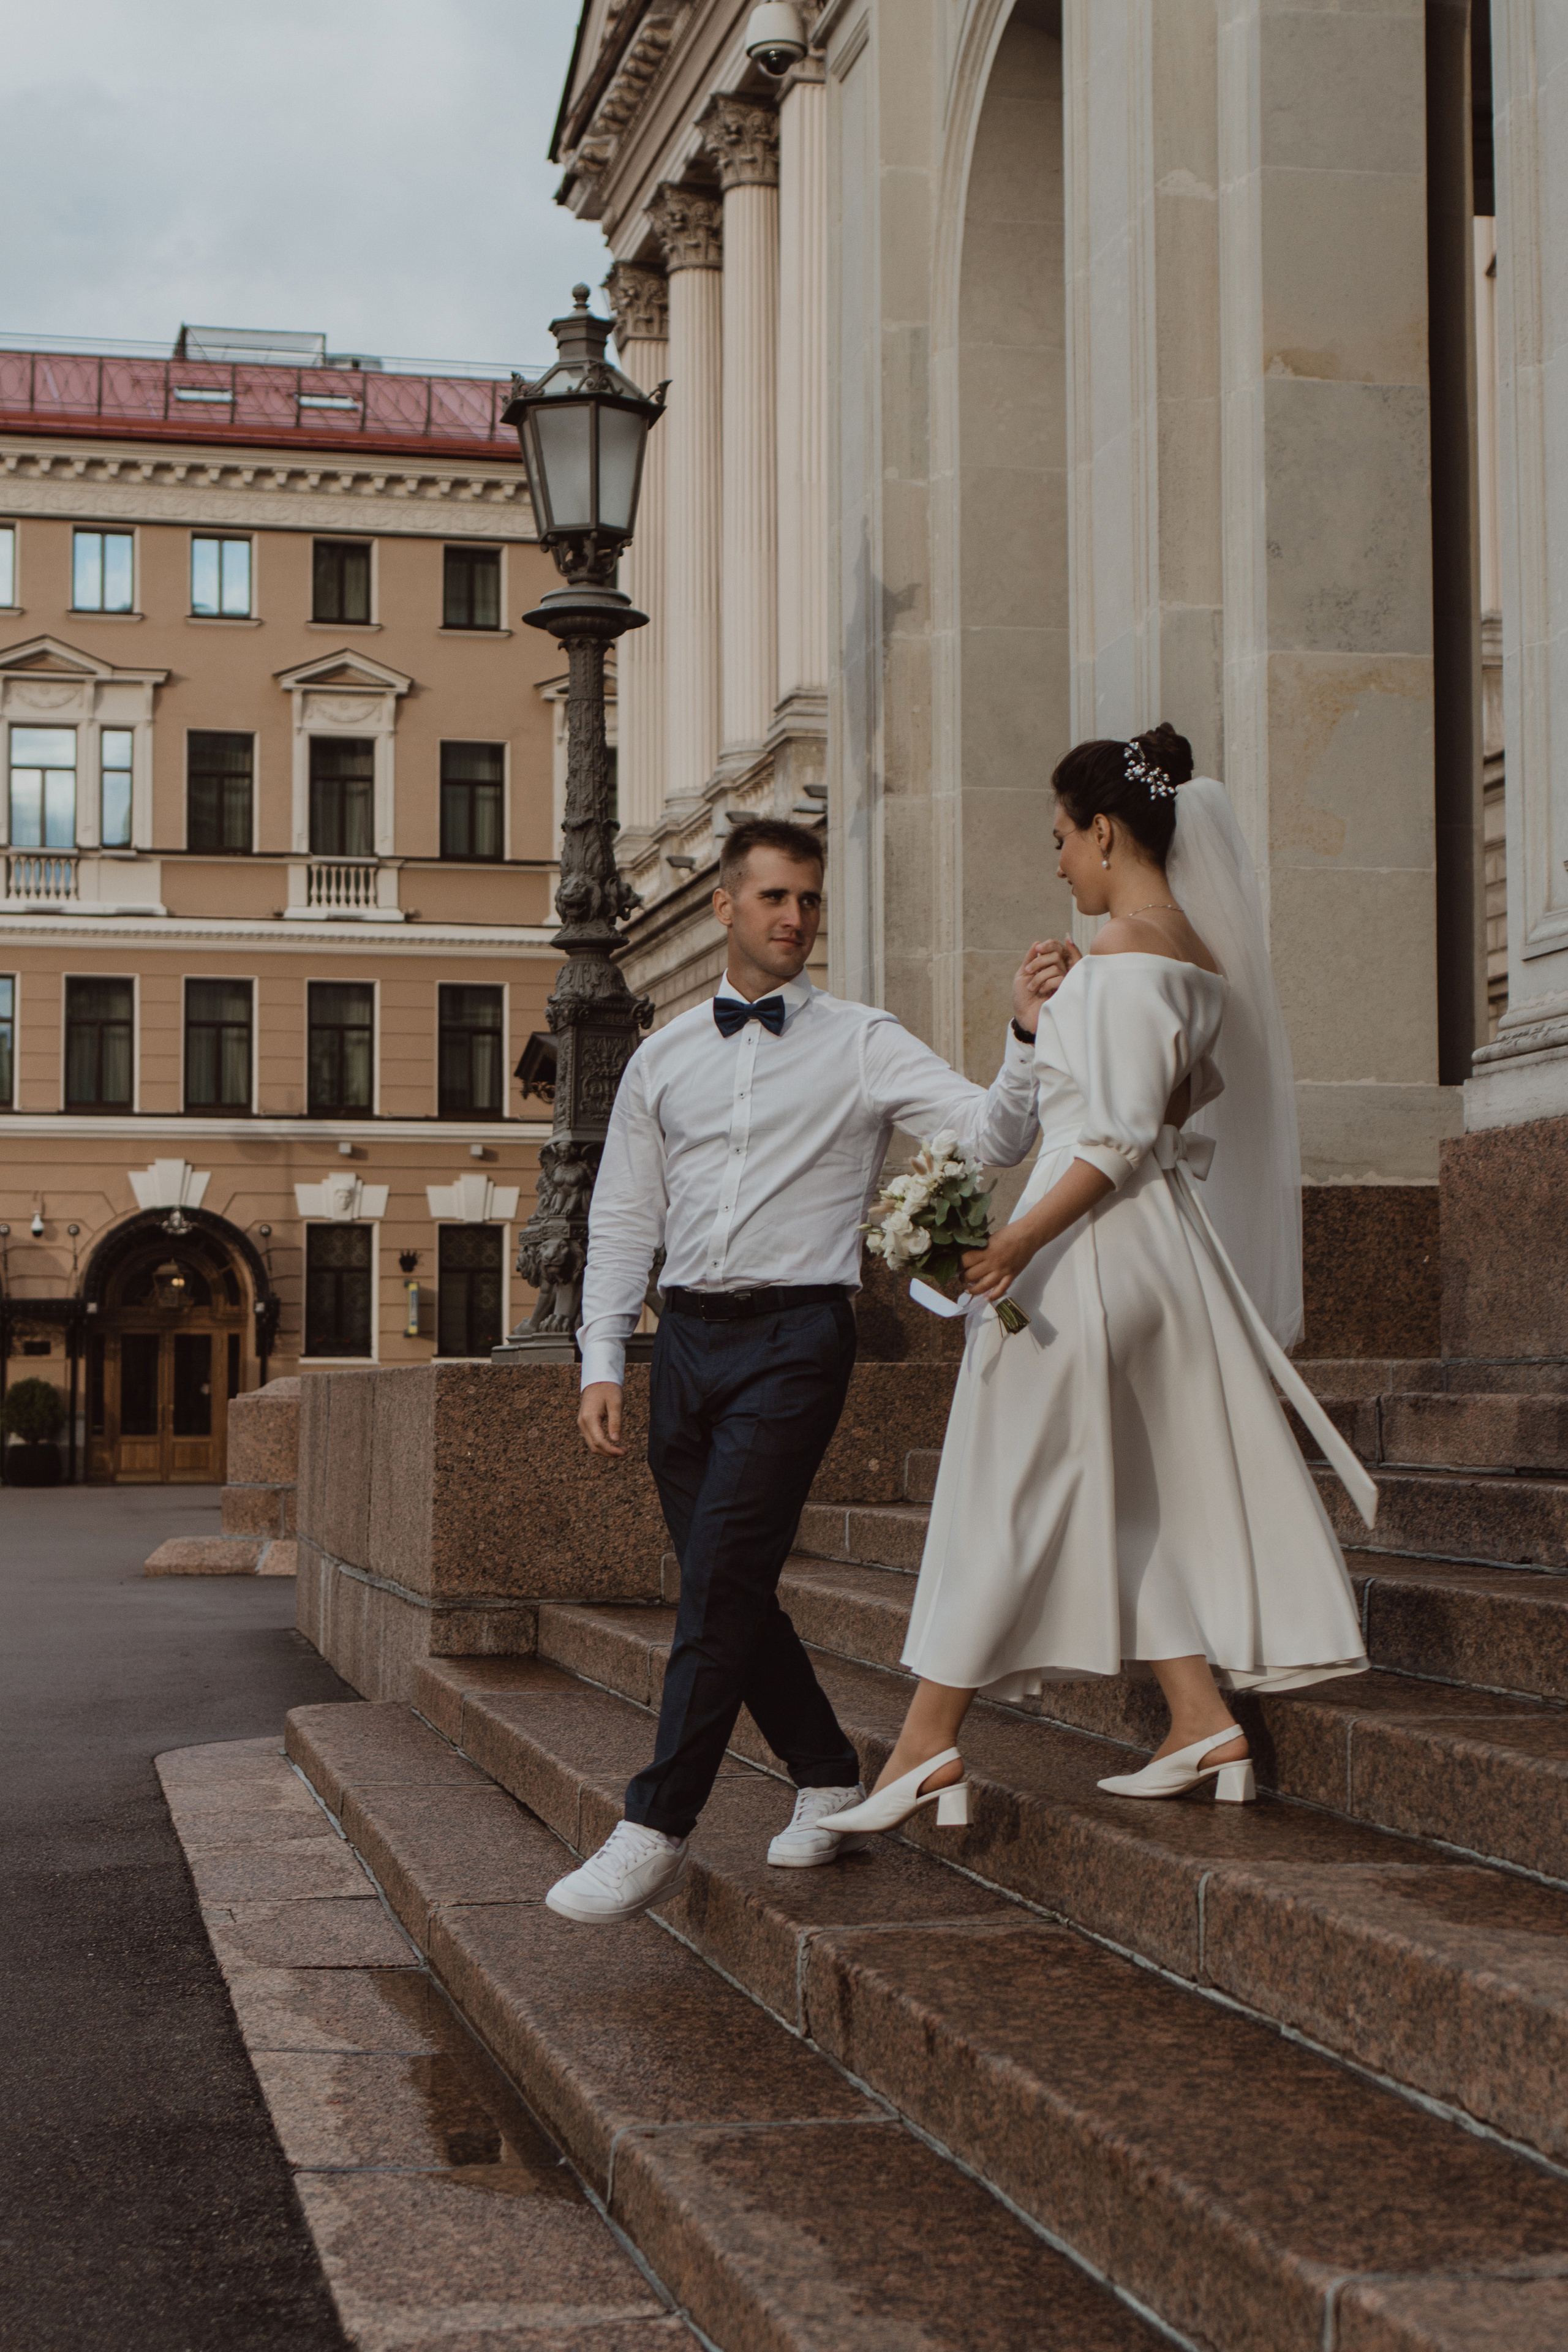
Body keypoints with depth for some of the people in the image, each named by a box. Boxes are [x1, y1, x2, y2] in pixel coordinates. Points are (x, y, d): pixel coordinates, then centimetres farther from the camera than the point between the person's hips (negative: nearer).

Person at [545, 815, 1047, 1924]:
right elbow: (623, 1220, 14)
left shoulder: (863, 1045, 3)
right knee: (732, 1591, 8)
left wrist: (1031, 1038, -23)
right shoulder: (665, 1058, 13)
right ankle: (829, 1777, 27)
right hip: (689, 1337, 5)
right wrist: (601, 1361, 6)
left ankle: (655, 1834, -10)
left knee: (721, 1584, -12)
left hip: (796, 1338, -5)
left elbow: (991, 1138, -6)